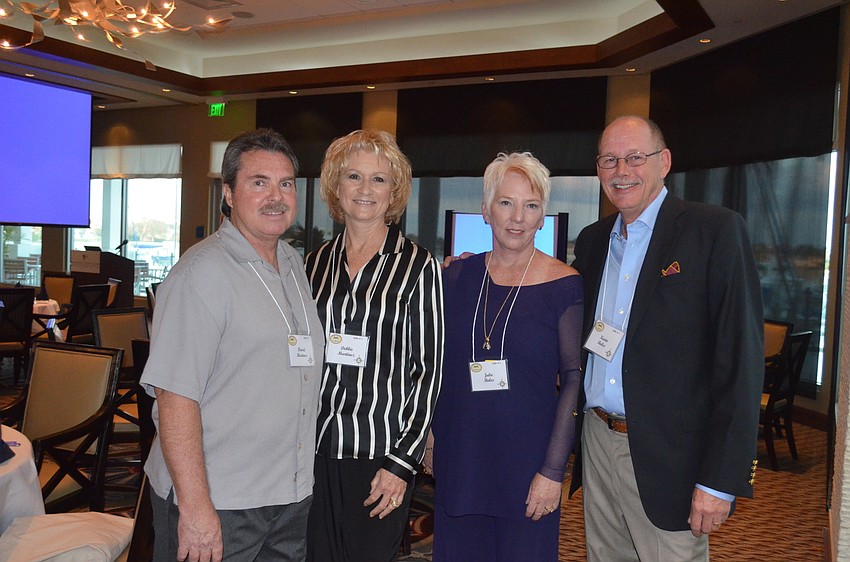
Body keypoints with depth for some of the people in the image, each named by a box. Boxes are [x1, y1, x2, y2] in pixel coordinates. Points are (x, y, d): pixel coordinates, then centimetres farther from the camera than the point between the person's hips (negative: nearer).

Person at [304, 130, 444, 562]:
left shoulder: (417, 266, -6)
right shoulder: (316, 262, 6)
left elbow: (427, 368, -7)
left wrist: (402, 462, -10)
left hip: (379, 449, -3)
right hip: (315, 445, 4)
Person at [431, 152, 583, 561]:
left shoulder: (563, 286, -7)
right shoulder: (456, 276, 2)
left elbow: (574, 380, -8)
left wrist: (553, 470, -12)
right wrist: (427, 435, 7)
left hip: (526, 464, -3)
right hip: (457, 461, 3)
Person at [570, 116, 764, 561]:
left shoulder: (715, 231, -8)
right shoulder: (592, 240, 10)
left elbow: (740, 359, -13)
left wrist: (721, 479, -15)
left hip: (667, 456, -5)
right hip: (598, 441, 6)